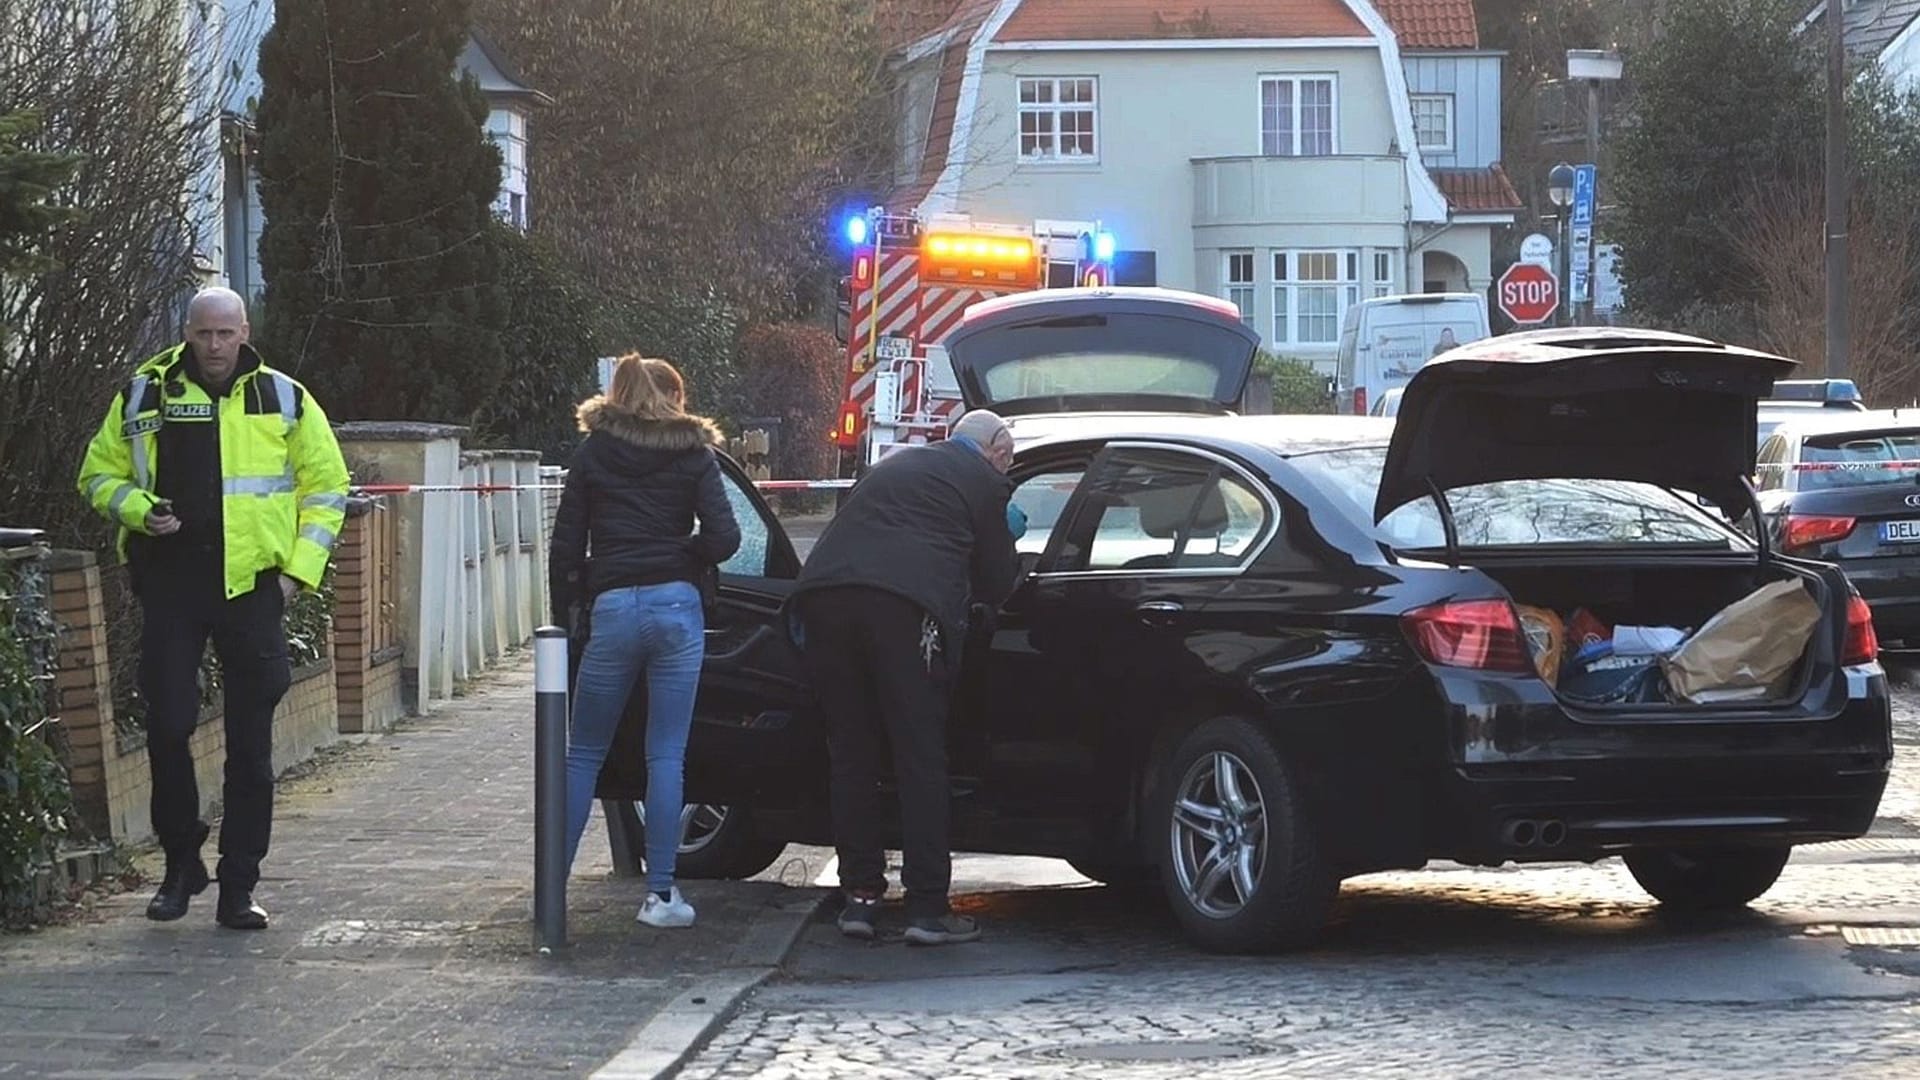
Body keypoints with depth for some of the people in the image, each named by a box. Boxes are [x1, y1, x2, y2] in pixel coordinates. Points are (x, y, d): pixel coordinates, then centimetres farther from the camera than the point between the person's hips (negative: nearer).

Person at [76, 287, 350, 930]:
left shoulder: (283, 400, 4)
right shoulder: (144, 397, 5)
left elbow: (326, 487, 9)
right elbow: (100, 475, 13)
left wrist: (299, 569, -1)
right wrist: (139, 510, -8)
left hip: (251, 584, 0)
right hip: (169, 581, 0)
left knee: (250, 744, 2)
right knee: (167, 726, -4)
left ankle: (238, 888, 8)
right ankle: (181, 863, 15)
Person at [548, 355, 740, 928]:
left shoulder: (592, 455, 10)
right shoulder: (693, 454, 6)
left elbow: (566, 547, 6)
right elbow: (723, 536, -5)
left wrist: (564, 616, 12)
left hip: (611, 607, 1)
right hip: (676, 606, -1)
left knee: (584, 753, 11)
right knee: (667, 756, 3)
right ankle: (660, 893, 1)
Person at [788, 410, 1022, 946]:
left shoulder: (895, 464, 32)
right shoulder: (985, 484, 14)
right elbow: (996, 584, 17)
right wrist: (1005, 536, 35)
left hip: (823, 596, 5)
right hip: (903, 605, -5)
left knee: (851, 755, 13)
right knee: (921, 760, 0)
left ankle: (859, 895, 12)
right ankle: (927, 907, -2)